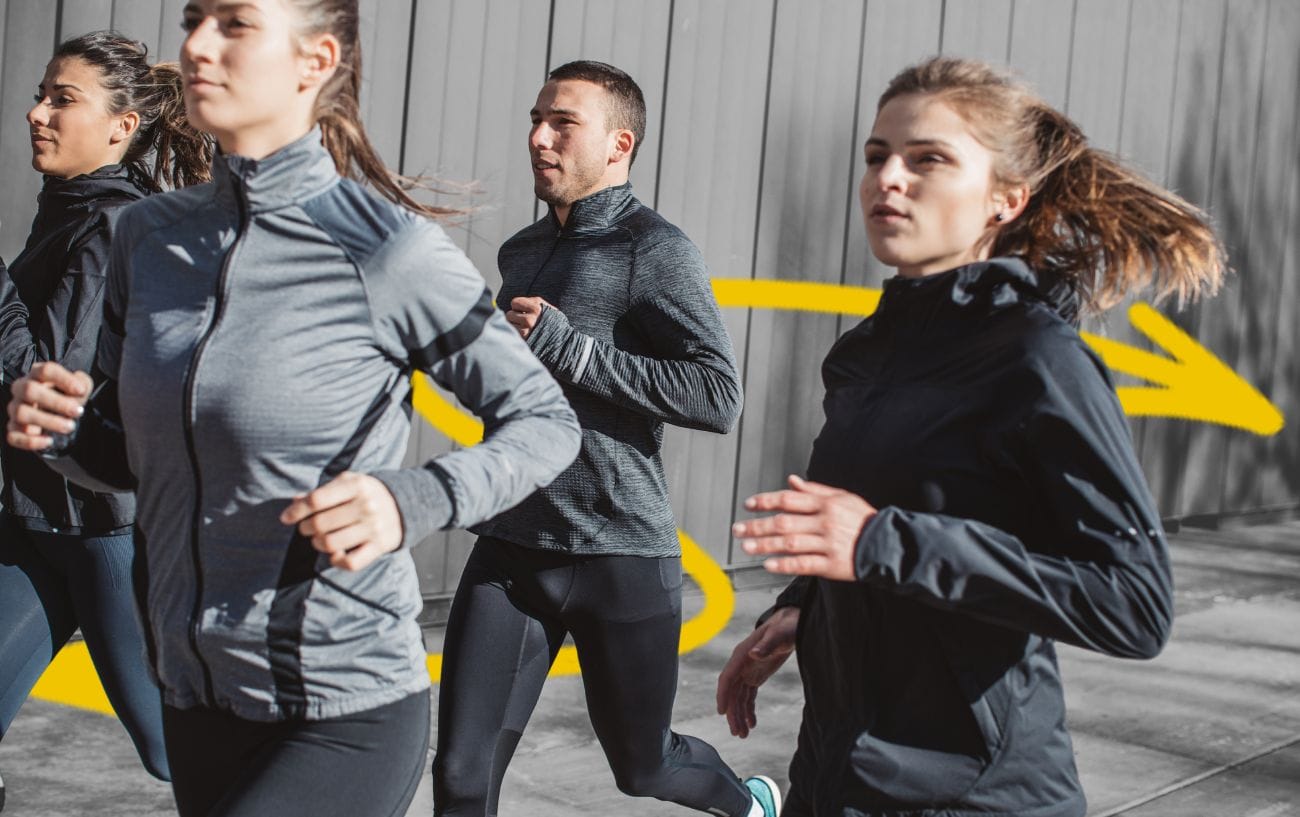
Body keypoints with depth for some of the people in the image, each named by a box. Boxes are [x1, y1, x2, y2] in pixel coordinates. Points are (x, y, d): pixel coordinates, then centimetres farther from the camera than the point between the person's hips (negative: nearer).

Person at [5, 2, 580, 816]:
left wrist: (416, 499, -22)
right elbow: (130, 455, 14)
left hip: (347, 718, -6)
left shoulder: (390, 249, -14)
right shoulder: (150, 234, 3)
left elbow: (546, 421, -6)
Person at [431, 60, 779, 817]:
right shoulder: (521, 251, 13)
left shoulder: (655, 248, -9)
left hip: (622, 553, -5)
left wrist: (566, 347, -20)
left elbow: (720, 396, -19)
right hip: (511, 547, 5)